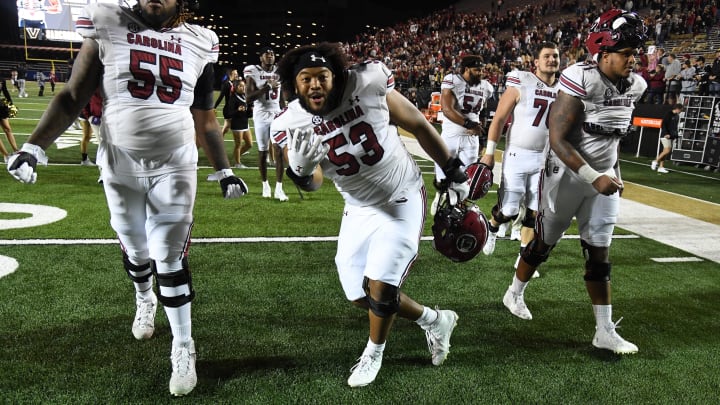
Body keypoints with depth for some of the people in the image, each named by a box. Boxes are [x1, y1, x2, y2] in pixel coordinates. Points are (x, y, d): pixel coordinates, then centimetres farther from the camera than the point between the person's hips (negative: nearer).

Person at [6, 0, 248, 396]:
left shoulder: (197, 43, 3)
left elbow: (205, 117, 10)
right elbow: (73, 97, 0)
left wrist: (225, 170, 9)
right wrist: (34, 147, -10)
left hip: (175, 167, 0)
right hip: (120, 164, 1)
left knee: (171, 257, -1)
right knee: (135, 249, 15)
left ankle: (183, 348, 13)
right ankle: (144, 300, 48)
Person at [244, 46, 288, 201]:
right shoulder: (253, 72, -4)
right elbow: (249, 97, -12)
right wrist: (268, 86, -18)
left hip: (277, 114, 2)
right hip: (261, 116, -2)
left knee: (279, 151, -7)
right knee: (262, 151, 5)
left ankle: (279, 188, -5)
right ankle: (265, 184, 21)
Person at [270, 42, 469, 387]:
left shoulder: (369, 87, -21)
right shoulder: (293, 124, -12)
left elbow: (419, 126, -7)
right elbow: (312, 185, -3)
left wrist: (454, 174, 0)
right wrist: (299, 166, -28)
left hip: (402, 201, -4)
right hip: (359, 208, 5)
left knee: (381, 288, -8)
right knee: (360, 295, 8)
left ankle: (374, 353, 25)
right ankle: (434, 320, 32)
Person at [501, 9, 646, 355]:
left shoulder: (633, 86, 1)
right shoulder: (581, 82, -21)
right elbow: (558, 139, -24)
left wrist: (611, 173, 16)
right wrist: (594, 178, -29)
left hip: (603, 179, 6)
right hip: (567, 176, -6)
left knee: (599, 255, 8)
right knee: (544, 244, 10)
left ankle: (605, 331, 16)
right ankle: (514, 294, 36)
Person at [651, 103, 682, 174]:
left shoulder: (677, 116, 15)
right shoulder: (668, 114, -9)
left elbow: (675, 127, 21)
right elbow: (663, 125, -14)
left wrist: (675, 135, 12)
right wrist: (666, 133, -20)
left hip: (671, 136, 8)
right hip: (665, 136, -8)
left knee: (665, 151, 5)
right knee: (667, 150, -16)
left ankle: (661, 167, 6)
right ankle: (656, 161, -2)